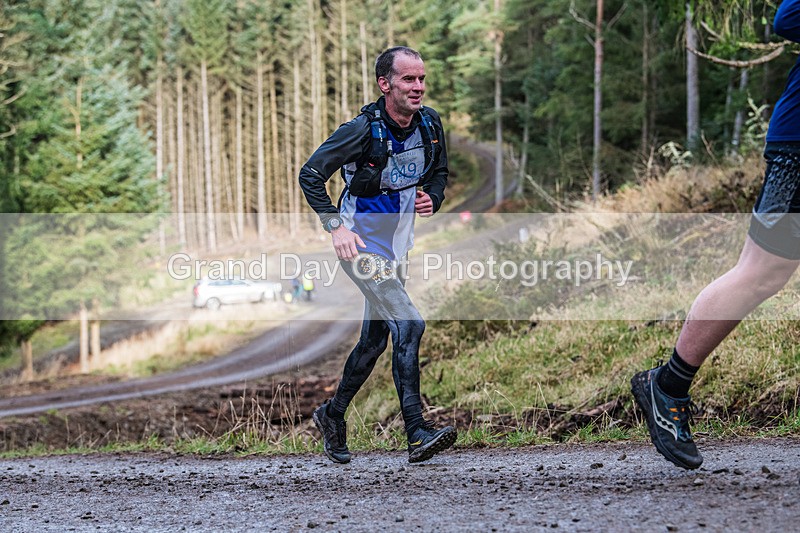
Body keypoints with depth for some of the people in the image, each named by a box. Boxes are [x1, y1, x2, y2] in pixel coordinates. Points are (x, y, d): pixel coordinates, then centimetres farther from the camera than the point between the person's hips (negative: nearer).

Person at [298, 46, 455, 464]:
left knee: (375, 339, 14)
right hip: (361, 242, -7)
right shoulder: (363, 130, -19)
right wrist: (335, 226, -22)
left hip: (397, 243, 7)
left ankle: (333, 415, 34)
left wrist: (432, 199, -4)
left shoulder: (429, 125, -1)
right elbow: (310, 174, -13)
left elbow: (440, 172, 17)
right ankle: (417, 435, -19)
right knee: (408, 325, -18)